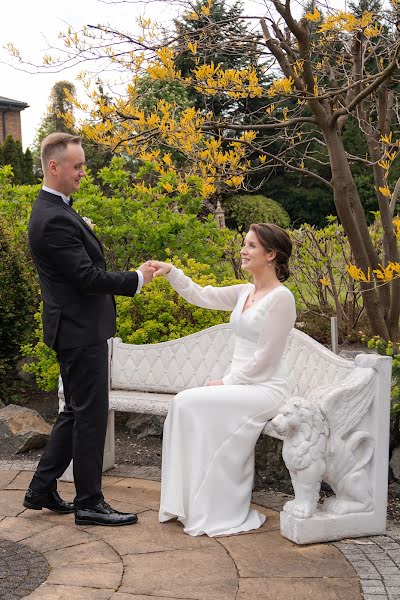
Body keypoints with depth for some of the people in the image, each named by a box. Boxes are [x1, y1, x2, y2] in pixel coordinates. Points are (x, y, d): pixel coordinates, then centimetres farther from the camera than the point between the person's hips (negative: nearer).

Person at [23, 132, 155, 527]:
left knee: (76, 413, 18)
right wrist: (137, 279, -13)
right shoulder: (54, 220, -21)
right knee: (90, 415, -1)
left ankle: (42, 491, 27)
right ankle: (89, 504, 11)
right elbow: (87, 277, -23)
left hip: (79, 328, 10)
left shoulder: (55, 210, 12)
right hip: (80, 331, -10)